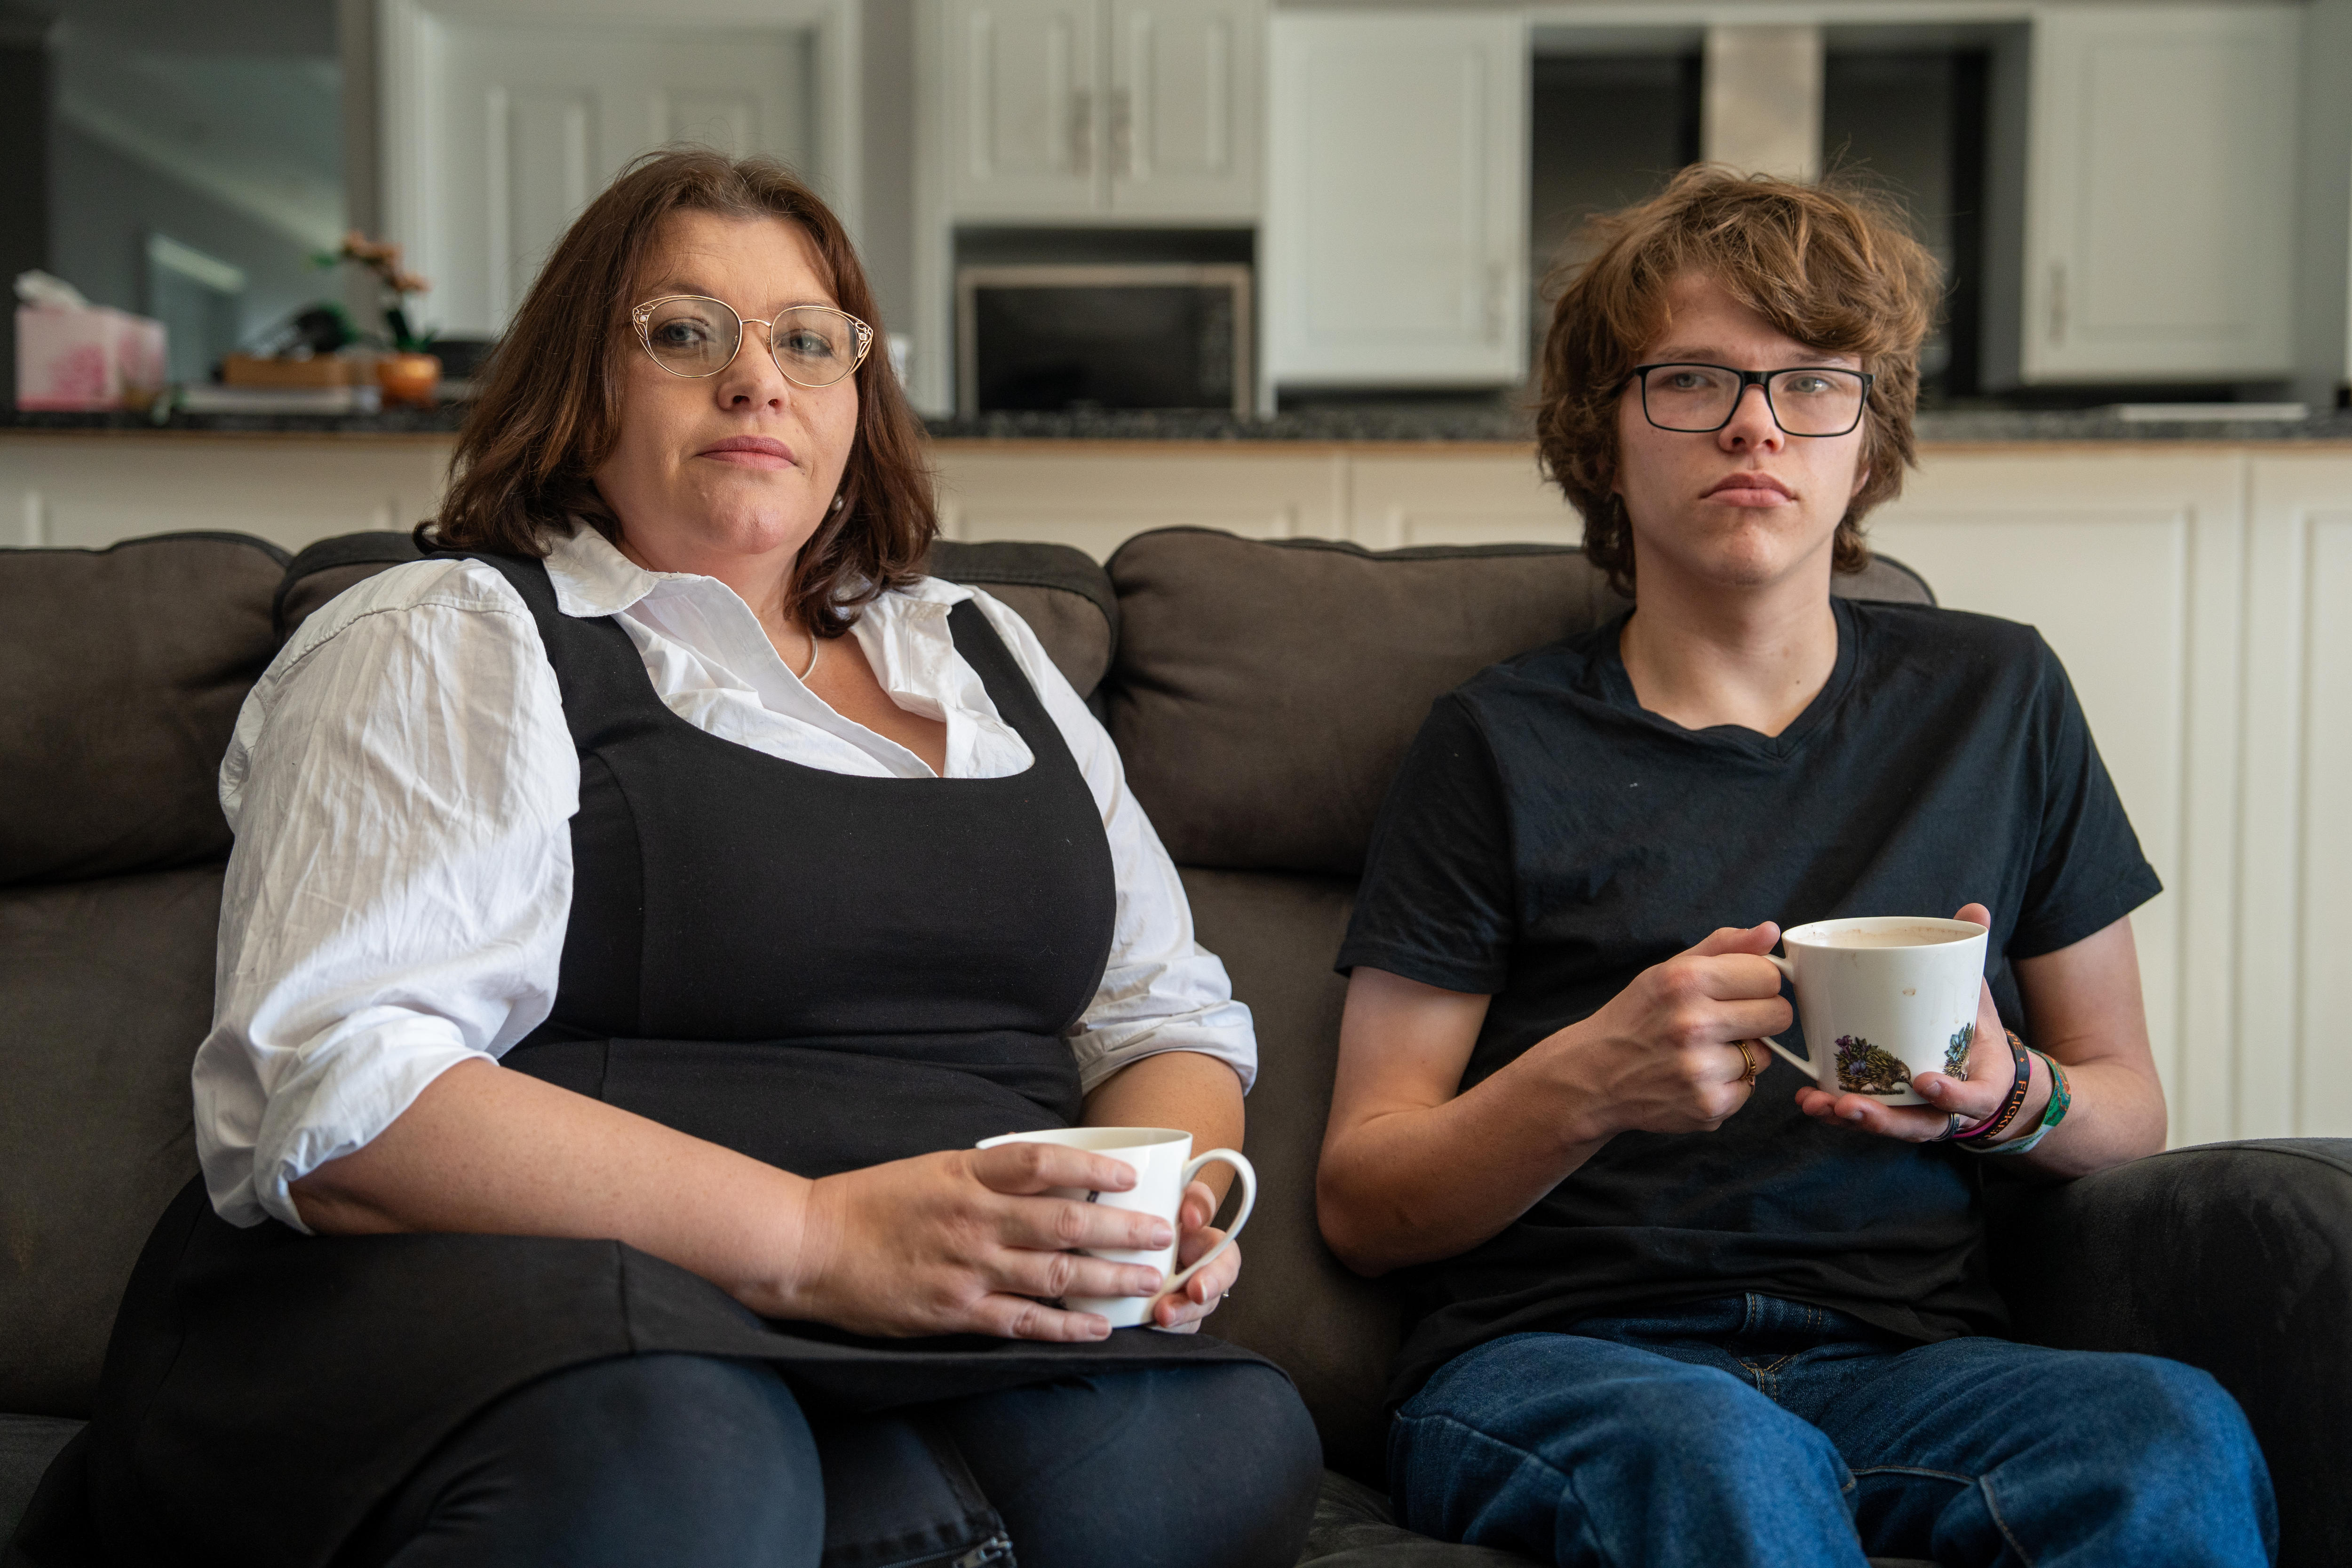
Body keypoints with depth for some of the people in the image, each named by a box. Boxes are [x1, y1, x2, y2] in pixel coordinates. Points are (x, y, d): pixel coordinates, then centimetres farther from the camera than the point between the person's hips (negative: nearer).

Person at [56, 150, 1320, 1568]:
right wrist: (820, 1240, -20)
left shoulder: (987, 655, 24)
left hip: (963, 1339, 5)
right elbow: (327, 1100, -12)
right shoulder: (448, 644, 4)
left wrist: (1162, 1202, -1)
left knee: (1224, 1443, -29)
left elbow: (1171, 1019, 25)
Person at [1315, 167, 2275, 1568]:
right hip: (1558, 1347, -2)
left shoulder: (1996, 700, 15)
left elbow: (2128, 1109, 19)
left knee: (2179, 1434, -31)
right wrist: (1590, 1079, -16)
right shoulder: (1504, 743, 6)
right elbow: (1362, 1201, 4)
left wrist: (2008, 1097, -5)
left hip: (1906, 1353, 3)